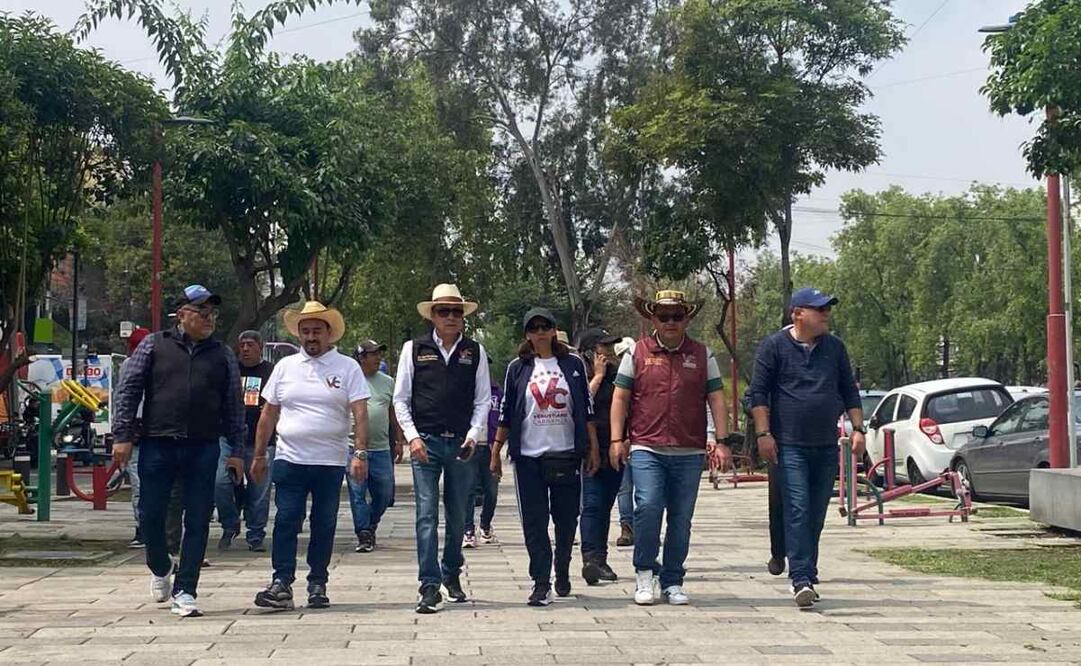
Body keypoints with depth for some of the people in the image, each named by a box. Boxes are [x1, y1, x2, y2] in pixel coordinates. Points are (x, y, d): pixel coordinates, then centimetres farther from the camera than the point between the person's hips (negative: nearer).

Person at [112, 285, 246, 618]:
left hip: (203, 450, 1)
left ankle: (184, 591, 7)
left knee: (198, 522, -1)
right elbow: (127, 391, 4)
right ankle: (160, 569, 32)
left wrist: (237, 450, 7)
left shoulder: (223, 355, 12)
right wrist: (122, 436, -3)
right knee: (151, 515, 5)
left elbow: (234, 406, 13)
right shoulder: (153, 346, 6)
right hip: (157, 446, -1)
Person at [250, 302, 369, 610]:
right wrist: (259, 455, 12)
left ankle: (318, 585, 16)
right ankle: (281, 584, -2)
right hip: (289, 459, 1)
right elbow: (268, 414, 14)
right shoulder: (285, 366, 10)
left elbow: (360, 413, -4)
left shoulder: (347, 367, 2)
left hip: (331, 462, -1)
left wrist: (360, 453, -15)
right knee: (286, 522, -4)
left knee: (324, 526, 6)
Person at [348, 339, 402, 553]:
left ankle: (371, 526, 29)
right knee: (357, 494, -2)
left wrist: (399, 441, 16)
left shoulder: (388, 382, 13)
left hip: (381, 449, 3)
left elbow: (393, 414, 19)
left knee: (384, 494, 7)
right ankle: (364, 535, 4)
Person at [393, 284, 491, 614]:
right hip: (425, 442, -2)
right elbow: (401, 399, 5)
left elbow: (483, 400, 8)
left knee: (458, 515, 11)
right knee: (427, 514, -7)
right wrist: (412, 437, -6)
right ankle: (430, 586, -6)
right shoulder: (414, 349, 4)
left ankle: (451, 575, 30)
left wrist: (472, 436, -4)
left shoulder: (475, 351, 7)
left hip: (461, 444, 2)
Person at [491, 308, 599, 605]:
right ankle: (541, 584, 1)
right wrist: (496, 450, 5)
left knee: (567, 518, 7)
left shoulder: (573, 364, 6)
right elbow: (506, 413, 8)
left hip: (567, 454, 0)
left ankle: (562, 571, 29)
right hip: (529, 456, 0)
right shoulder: (518, 368, 6)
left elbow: (587, 410, 7)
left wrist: (593, 447, 3)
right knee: (534, 522, -3)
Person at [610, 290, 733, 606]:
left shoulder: (702, 355, 10)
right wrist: (617, 439, -1)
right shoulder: (637, 353, 6)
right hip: (646, 449, -2)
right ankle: (645, 573, 1)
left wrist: (722, 441, 1)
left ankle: (672, 582, 17)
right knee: (648, 506, -17)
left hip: (690, 452, 2)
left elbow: (716, 399, 9)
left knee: (681, 518, 5)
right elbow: (620, 398, 6)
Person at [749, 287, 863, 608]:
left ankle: (808, 575, 20)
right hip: (790, 445, -5)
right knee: (797, 511, -13)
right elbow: (759, 393, -3)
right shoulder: (774, 346, -1)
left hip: (826, 446, 5)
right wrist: (763, 433, -11)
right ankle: (801, 580, -16)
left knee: (816, 515, 9)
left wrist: (858, 429, 9)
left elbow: (850, 391, 18)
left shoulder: (835, 348, 13)